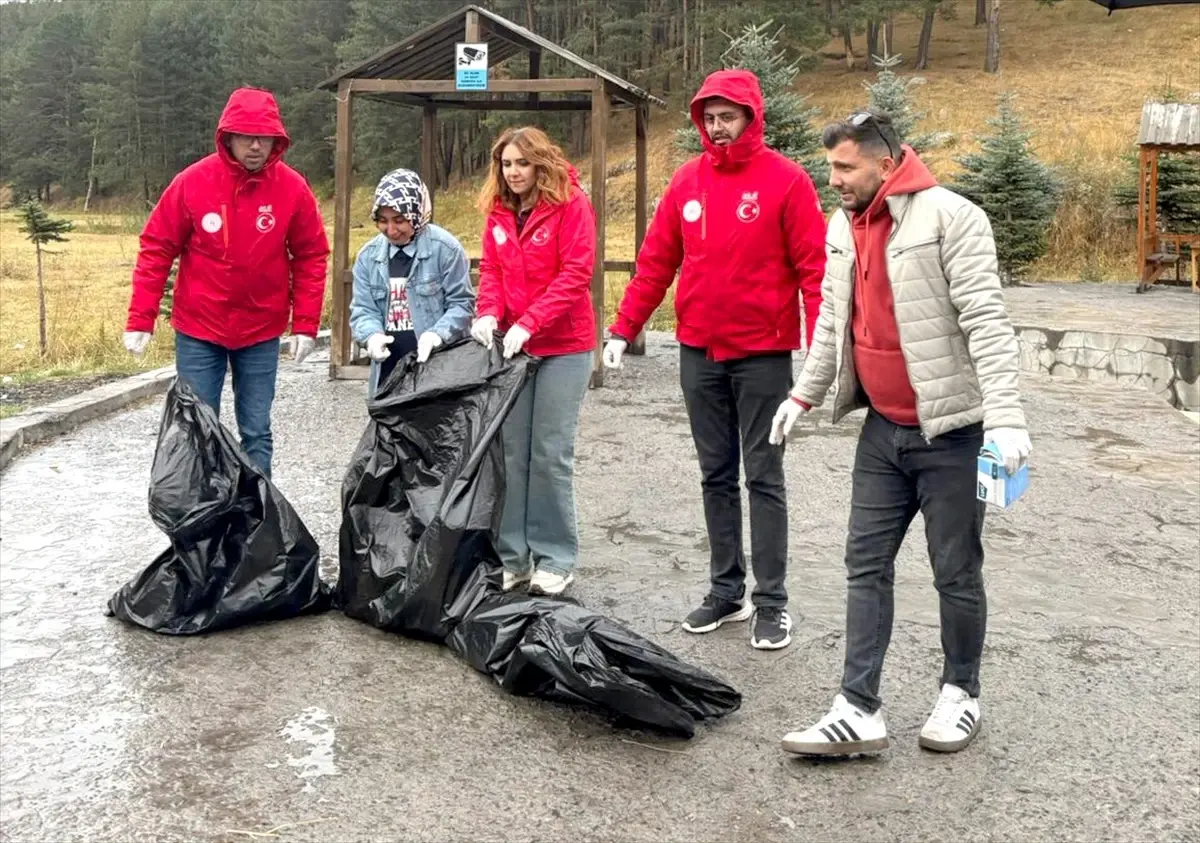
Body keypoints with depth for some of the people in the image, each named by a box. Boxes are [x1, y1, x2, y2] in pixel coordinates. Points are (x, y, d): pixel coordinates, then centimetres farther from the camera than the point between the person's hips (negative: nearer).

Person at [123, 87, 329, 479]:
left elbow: (311, 257, 1)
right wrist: (140, 320, -7)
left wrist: (305, 325, -4)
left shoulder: (293, 188, -7)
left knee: (256, 432, 7)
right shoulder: (192, 182, -10)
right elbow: (156, 250, -4)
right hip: (198, 331, 0)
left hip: (261, 333, 1)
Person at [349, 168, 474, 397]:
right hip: (388, 371, 5)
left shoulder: (445, 248, -7)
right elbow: (362, 309, 6)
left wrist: (437, 333, -24)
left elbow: (462, 303, -6)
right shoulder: (368, 255, 8)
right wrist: (372, 335, -17)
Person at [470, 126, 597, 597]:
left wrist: (528, 323, -21)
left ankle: (555, 560, 11)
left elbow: (576, 274, -15)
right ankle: (513, 557, 16)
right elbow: (491, 269, 8)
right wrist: (489, 313, -13)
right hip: (511, 346, 5)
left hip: (563, 348, -5)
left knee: (551, 452, -2)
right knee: (511, 451, 6)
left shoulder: (571, 205, -8)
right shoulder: (499, 211, 8)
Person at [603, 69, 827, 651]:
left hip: (762, 355, -5)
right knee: (716, 476, 11)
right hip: (699, 354, 5)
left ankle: (772, 602, 9)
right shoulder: (688, 181, 7)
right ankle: (727, 590, 21)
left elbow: (815, 269, -10)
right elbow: (655, 263, 10)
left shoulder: (785, 180, -7)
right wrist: (623, 330, 6)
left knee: (763, 477, 1)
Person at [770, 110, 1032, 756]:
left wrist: (1004, 418, -26)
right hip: (882, 429, 7)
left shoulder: (948, 218, -15)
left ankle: (960, 695, 26)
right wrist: (805, 394, 18)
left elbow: (986, 321, -20)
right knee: (866, 565, 5)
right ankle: (858, 710, 9)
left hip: (951, 431, -7)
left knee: (956, 573, 6)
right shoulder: (843, 227, 8)